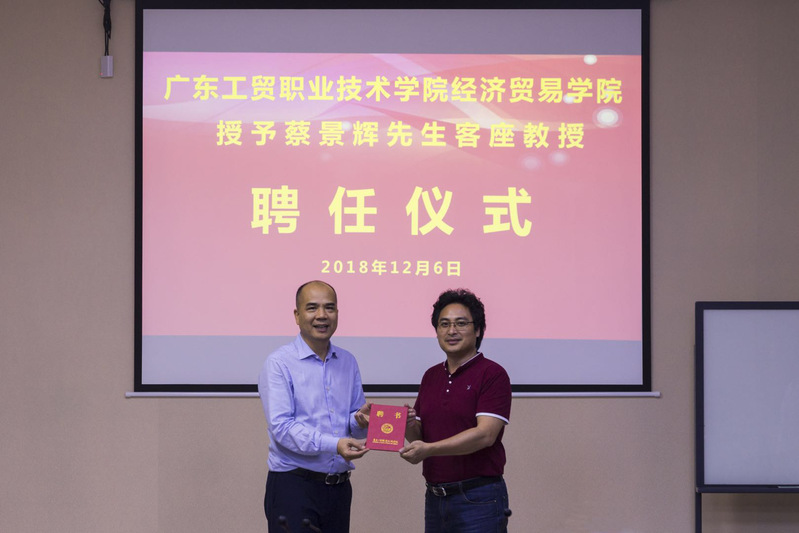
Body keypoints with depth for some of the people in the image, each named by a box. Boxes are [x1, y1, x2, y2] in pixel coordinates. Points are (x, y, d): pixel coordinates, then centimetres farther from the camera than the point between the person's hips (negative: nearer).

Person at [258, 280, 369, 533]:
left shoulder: (348, 362, 13)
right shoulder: (279, 363, -6)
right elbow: (281, 426, -16)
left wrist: (360, 421, -8)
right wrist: (334, 444, -26)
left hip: (339, 487, 6)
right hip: (293, 486, -5)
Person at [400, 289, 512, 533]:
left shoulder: (493, 375, -7)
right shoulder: (431, 376, 14)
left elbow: (485, 434, -18)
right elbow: (419, 433, 15)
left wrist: (429, 449, -25)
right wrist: (407, 425, -8)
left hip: (478, 499, -7)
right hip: (435, 496, 7)